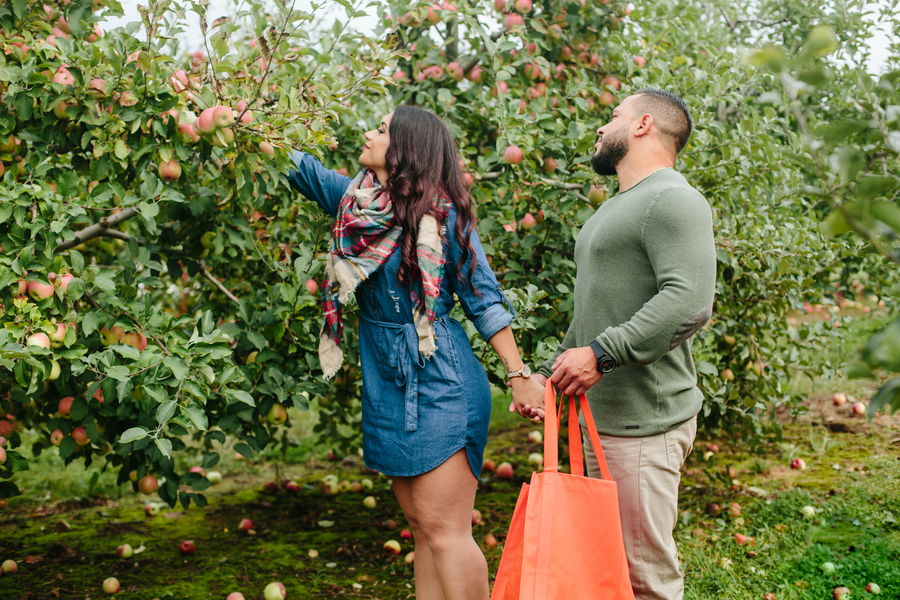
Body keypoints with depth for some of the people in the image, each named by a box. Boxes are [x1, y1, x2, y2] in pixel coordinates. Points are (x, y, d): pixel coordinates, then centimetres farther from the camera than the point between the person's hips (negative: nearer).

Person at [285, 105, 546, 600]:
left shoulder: (442, 214, -9)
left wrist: (519, 376, -8)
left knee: (443, 531, -8)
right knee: (423, 531, 12)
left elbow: (483, 300, -5)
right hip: (388, 389, 7)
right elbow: (298, 166, 19)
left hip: (438, 387, -7)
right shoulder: (354, 199, 7)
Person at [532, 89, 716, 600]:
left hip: (643, 424, -10)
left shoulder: (673, 199, -11)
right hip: (598, 417, 10)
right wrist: (549, 374, 23)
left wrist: (601, 354, -27)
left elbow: (690, 302, -25)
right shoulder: (614, 210, 22)